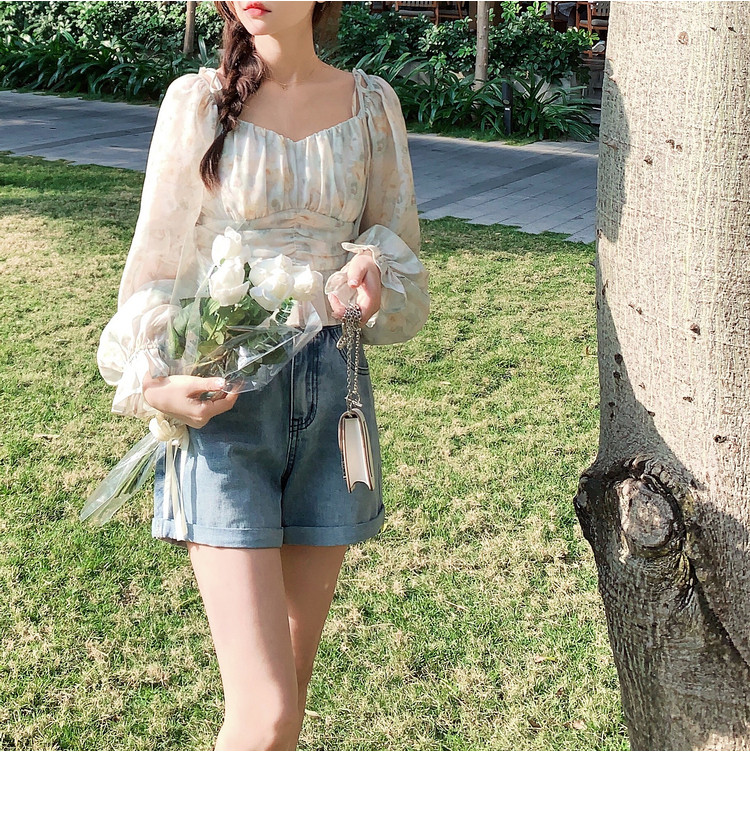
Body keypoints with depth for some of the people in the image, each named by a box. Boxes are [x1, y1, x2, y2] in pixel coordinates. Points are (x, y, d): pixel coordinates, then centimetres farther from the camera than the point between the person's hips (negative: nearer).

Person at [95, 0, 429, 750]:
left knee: (294, 670, 13)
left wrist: (373, 279, -9)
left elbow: (398, 248, 15)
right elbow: (157, 257, 3)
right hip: (223, 399, -3)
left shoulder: (370, 103, 8)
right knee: (266, 712, -11)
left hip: (331, 387, 3)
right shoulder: (199, 101, 0)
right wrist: (152, 380, -12)